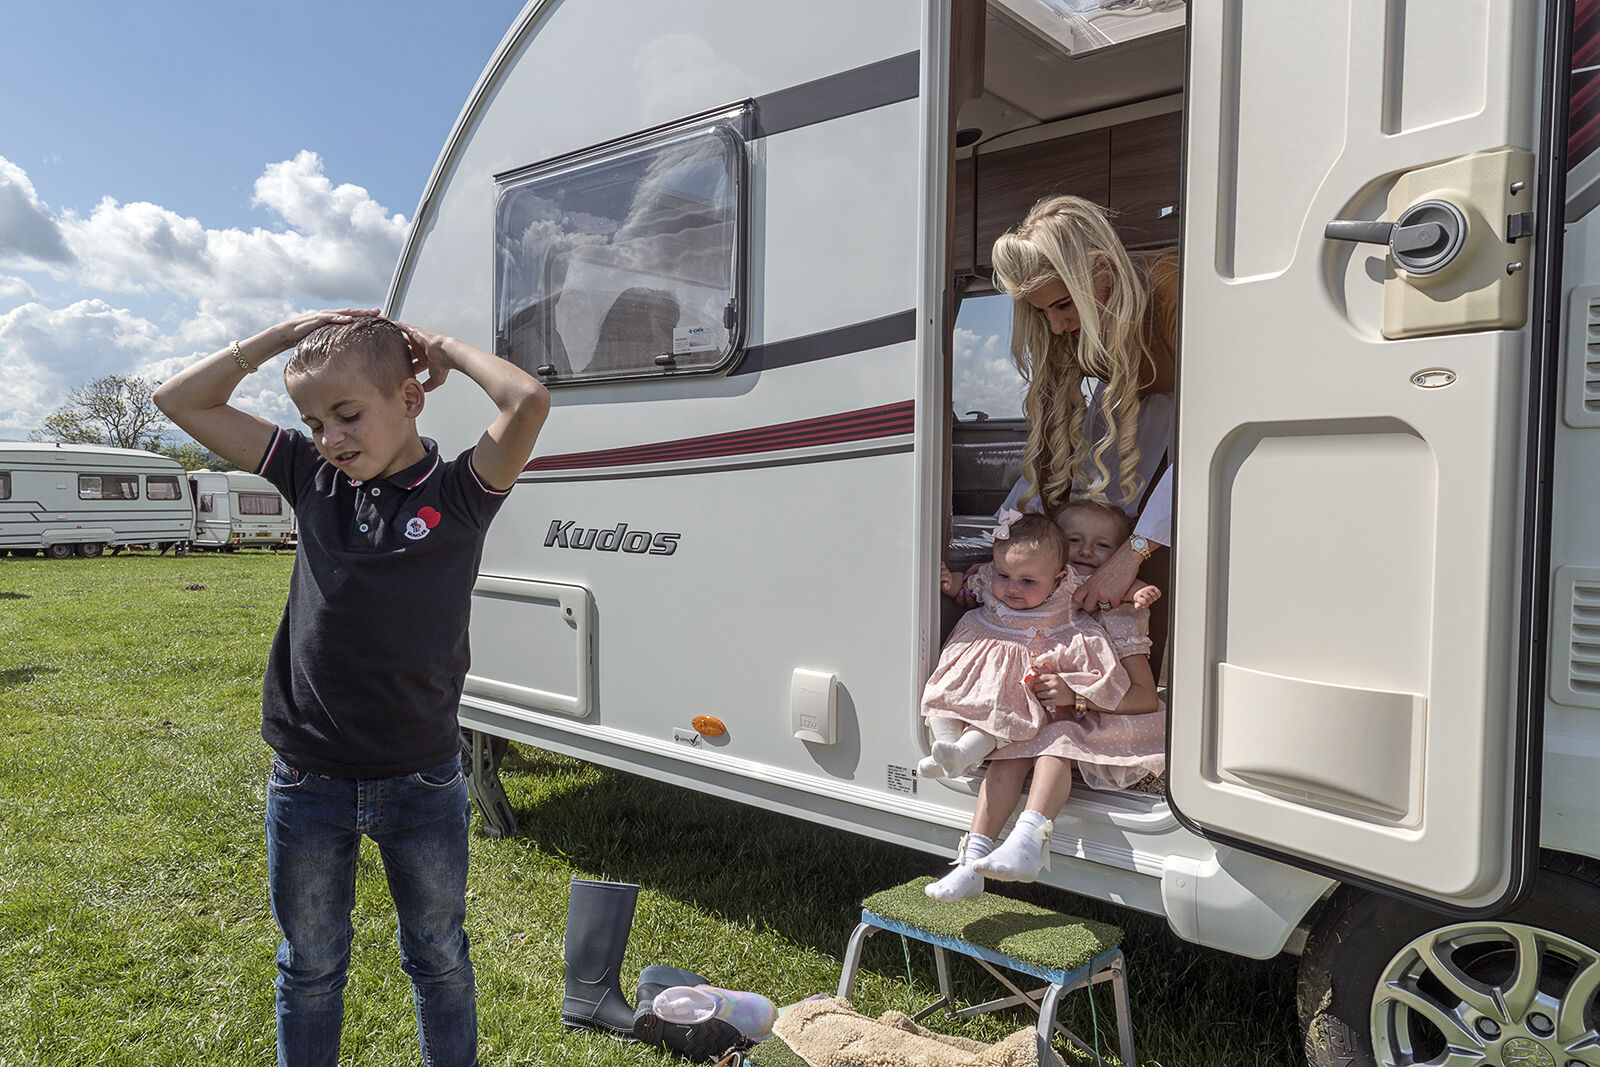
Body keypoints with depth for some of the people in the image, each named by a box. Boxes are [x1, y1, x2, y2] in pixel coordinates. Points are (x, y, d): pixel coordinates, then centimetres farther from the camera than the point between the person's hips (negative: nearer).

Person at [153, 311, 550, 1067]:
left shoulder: (457, 492, -9)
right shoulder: (311, 477, 2)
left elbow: (528, 401, -26)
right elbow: (182, 401, 6)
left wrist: (446, 348, -10)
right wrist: (285, 334, -3)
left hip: (422, 782, -2)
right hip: (306, 782, 3)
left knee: (439, 960, 17)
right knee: (309, 967, 20)